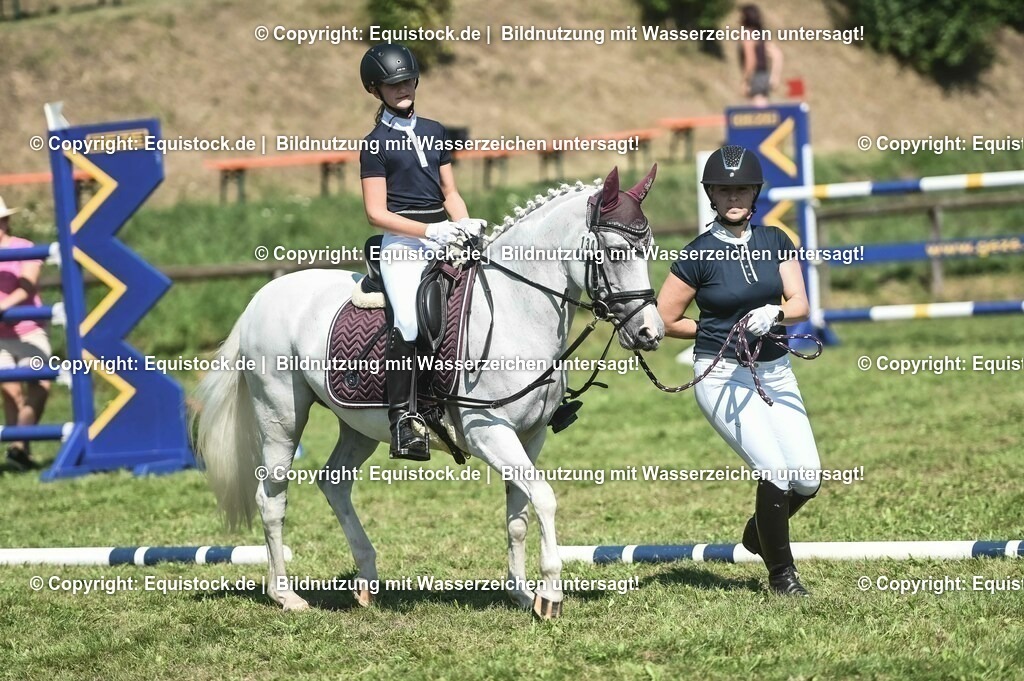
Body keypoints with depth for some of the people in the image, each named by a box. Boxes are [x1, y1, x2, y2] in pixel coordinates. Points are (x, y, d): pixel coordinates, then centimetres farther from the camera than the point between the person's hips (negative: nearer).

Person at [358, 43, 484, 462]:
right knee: (410, 320, -29)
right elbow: (376, 213, -4)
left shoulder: (434, 133, 17)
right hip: (403, 243, -6)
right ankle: (401, 418, -30)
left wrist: (466, 225, -1)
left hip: (444, 239, 6)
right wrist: (429, 231, -16)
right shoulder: (376, 143, 1)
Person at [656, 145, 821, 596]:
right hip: (723, 377, -5)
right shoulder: (699, 255, -7)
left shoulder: (775, 242, 5)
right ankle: (781, 574, 2)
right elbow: (665, 321, -3)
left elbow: (799, 304, -1)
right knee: (776, 472, -17)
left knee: (808, 479, -2)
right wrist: (717, 330, -2)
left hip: (775, 372, 5)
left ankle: (758, 533, 30)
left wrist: (774, 314, -20)